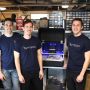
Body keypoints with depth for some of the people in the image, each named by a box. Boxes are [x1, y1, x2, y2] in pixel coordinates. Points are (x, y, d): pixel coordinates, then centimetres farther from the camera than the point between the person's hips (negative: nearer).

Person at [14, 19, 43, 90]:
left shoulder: (36, 40, 0)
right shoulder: (19, 42, -8)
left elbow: (39, 55, 5)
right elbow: (16, 59, -7)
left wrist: (41, 70, 1)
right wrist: (19, 74, -11)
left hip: (36, 71, 3)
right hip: (24, 72, -2)